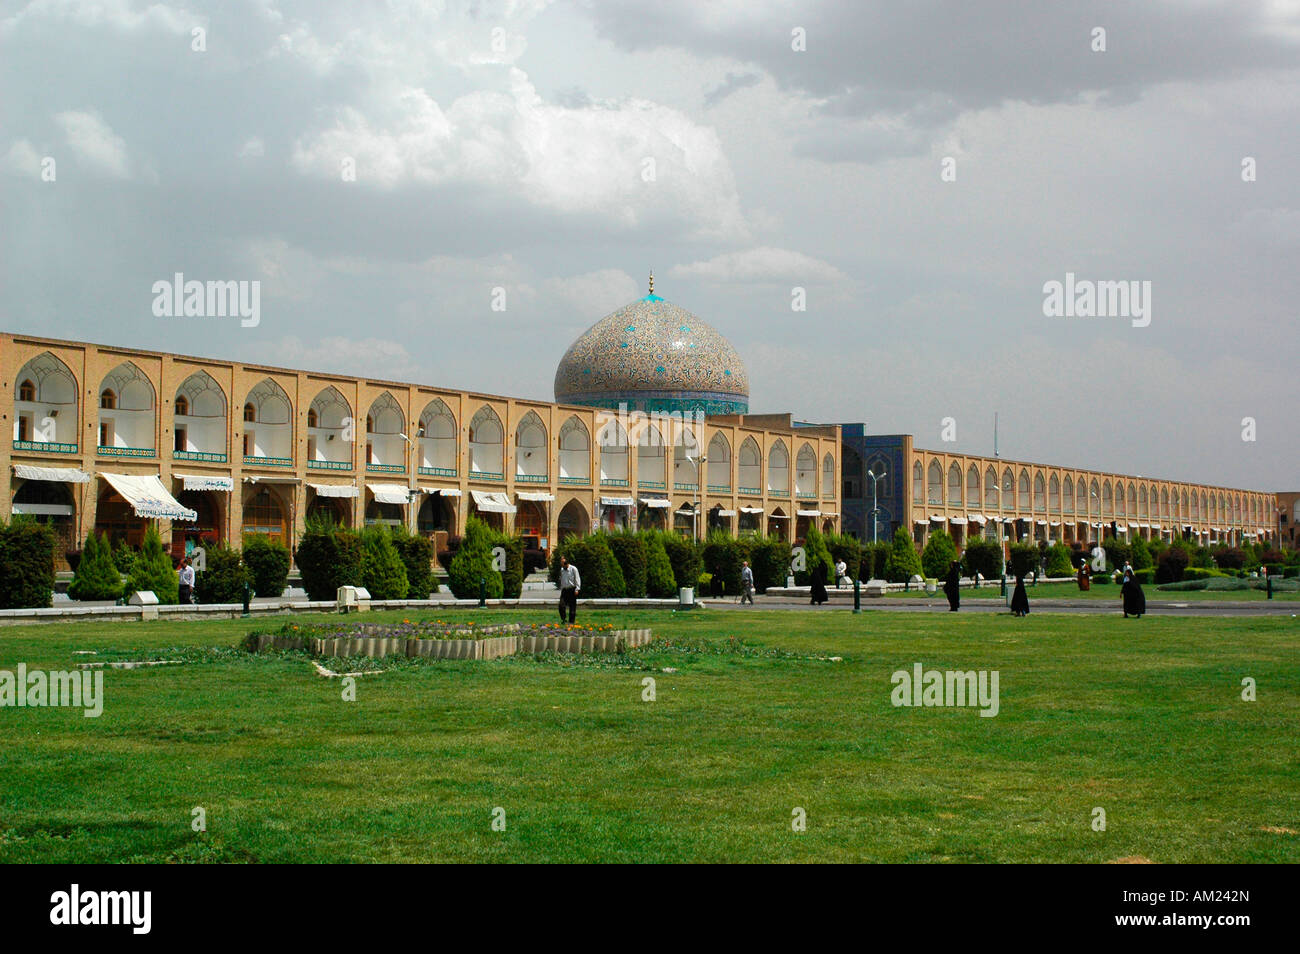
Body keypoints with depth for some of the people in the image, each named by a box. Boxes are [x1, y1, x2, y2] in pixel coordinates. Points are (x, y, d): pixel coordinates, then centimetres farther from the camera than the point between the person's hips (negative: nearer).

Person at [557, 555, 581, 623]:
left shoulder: (573, 569, -5)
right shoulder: (562, 570, 12)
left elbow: (577, 579, -5)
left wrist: (577, 589, -11)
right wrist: (561, 589, 19)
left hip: (572, 590, -4)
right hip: (564, 590, 4)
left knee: (572, 607, -1)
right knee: (561, 605, -10)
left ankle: (571, 621, 6)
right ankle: (563, 619, 2)